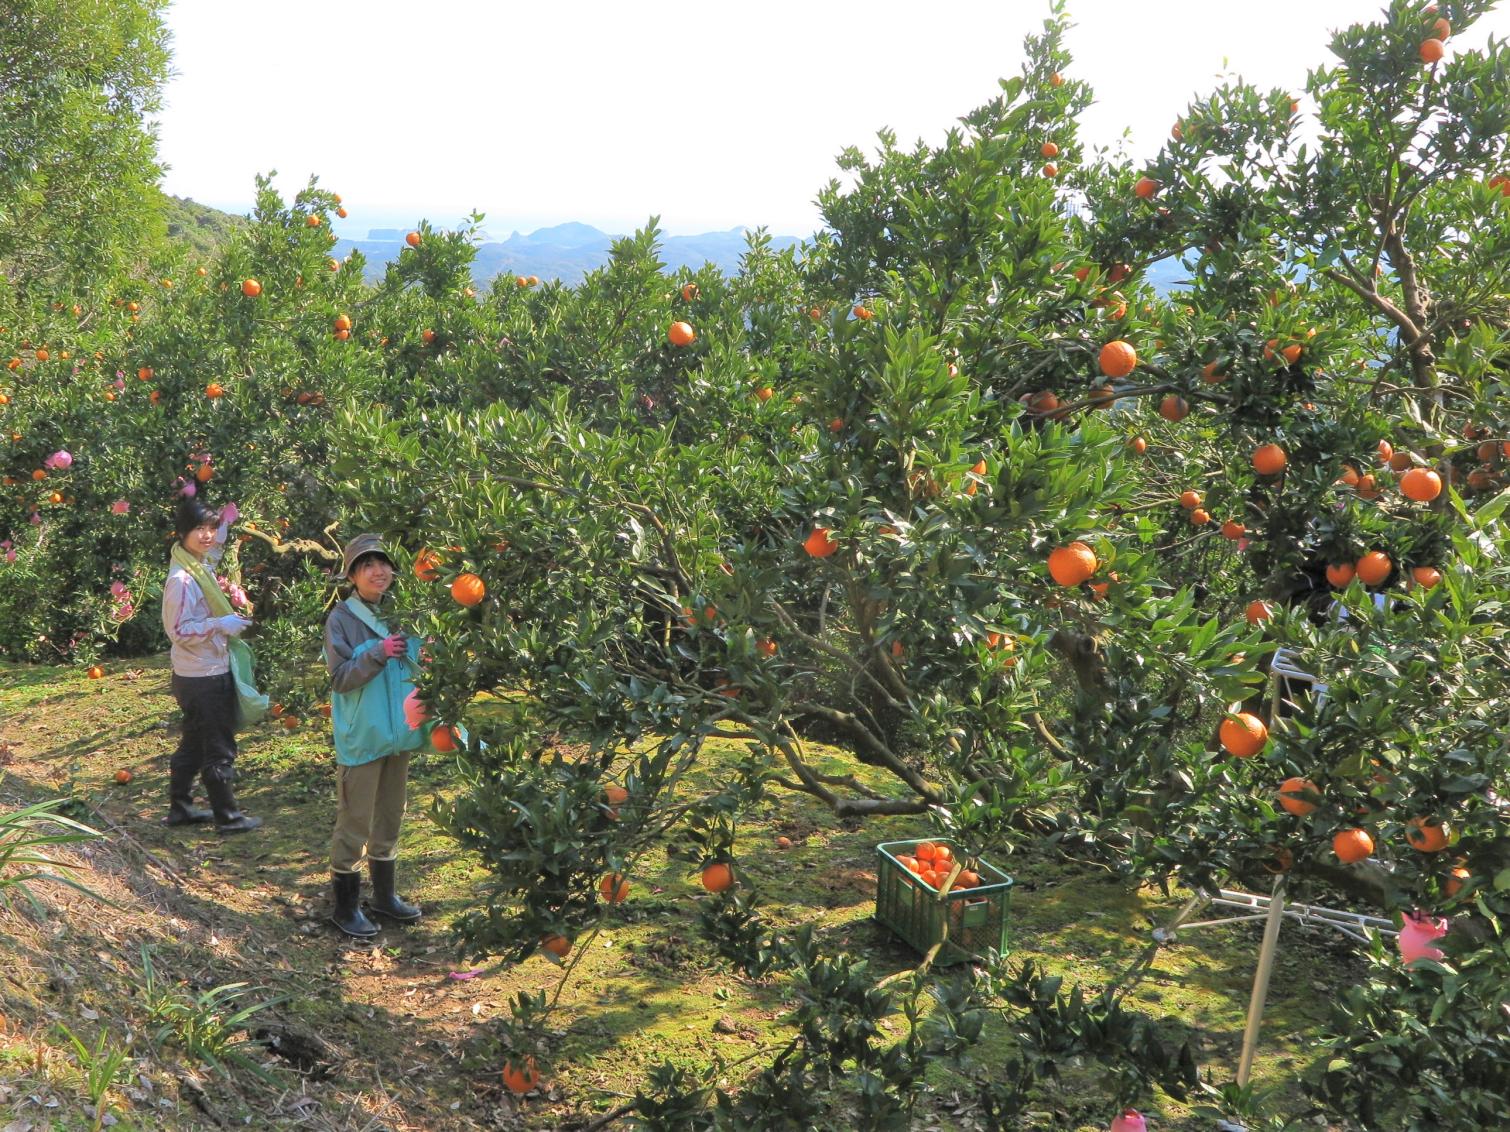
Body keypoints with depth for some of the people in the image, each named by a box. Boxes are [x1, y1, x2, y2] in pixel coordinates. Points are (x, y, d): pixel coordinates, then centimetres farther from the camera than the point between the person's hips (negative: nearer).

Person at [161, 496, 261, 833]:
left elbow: (214, 545, 32)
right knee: (219, 750, 0)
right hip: (203, 678, -10)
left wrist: (226, 518, 22)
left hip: (209, 673, 10)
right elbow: (179, 630, -23)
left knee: (193, 745, 19)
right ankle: (228, 817, 9)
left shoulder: (201, 564, 7)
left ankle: (180, 808, 30)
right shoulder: (182, 579, -21)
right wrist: (220, 624, -28)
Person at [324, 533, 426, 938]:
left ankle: (384, 894, 32)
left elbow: (418, 668, 14)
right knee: (355, 822, 2)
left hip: (397, 735, 6)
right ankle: (345, 906, 16)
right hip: (360, 738, -5)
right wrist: (378, 653, -29)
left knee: (390, 818, 17)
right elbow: (340, 677, -17)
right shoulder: (342, 619, -11)